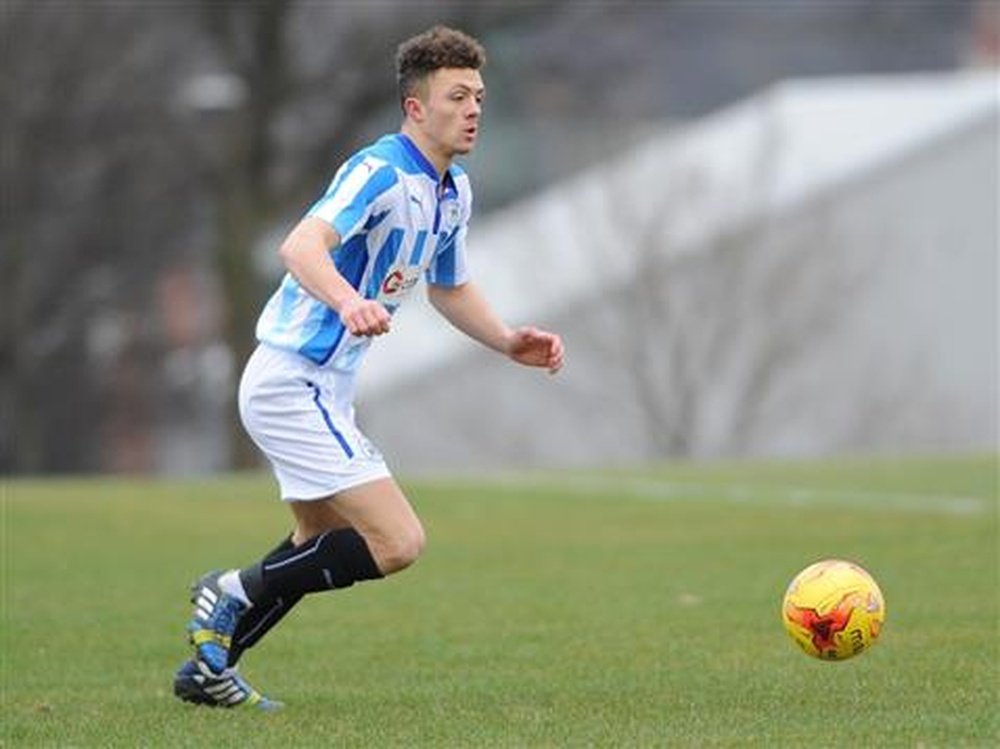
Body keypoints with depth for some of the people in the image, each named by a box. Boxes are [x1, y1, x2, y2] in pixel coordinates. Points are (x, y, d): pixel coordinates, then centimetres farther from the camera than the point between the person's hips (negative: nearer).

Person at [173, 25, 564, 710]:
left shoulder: (453, 192, 11)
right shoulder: (380, 171, -19)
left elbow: (450, 288, 27)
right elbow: (302, 246, -36)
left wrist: (510, 342, 11)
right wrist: (350, 303, -55)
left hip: (320, 389, 11)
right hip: (294, 384, -11)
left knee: (323, 546, 25)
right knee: (398, 542, -16)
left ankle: (209, 665, 31)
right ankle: (237, 595, -5)